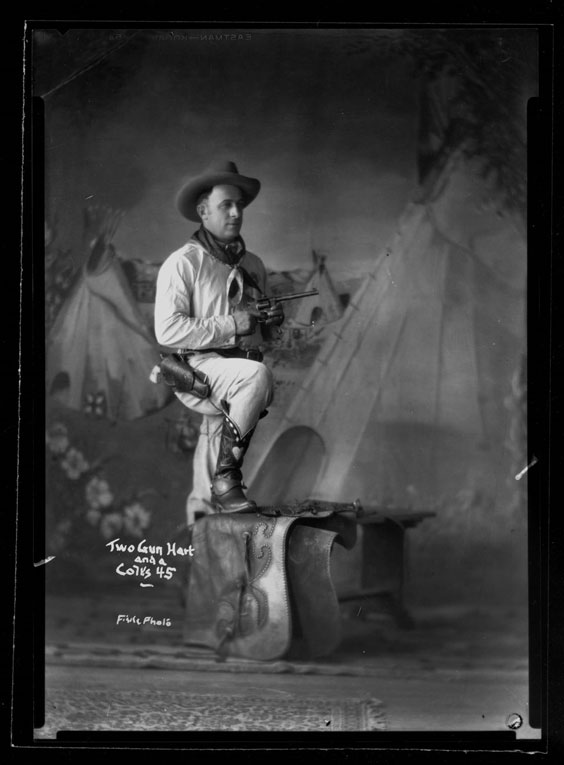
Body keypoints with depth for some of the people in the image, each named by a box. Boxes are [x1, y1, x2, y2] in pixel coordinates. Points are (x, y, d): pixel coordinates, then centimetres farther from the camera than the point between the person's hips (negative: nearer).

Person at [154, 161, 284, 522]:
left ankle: (202, 507, 21)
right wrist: (231, 325, -17)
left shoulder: (253, 265, 18)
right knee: (258, 375, -30)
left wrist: (271, 322, 3)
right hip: (196, 367, -7)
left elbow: (260, 335, 28)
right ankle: (225, 478, -21)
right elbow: (167, 330, -15)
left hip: (241, 363, 7)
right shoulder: (182, 263, -4)